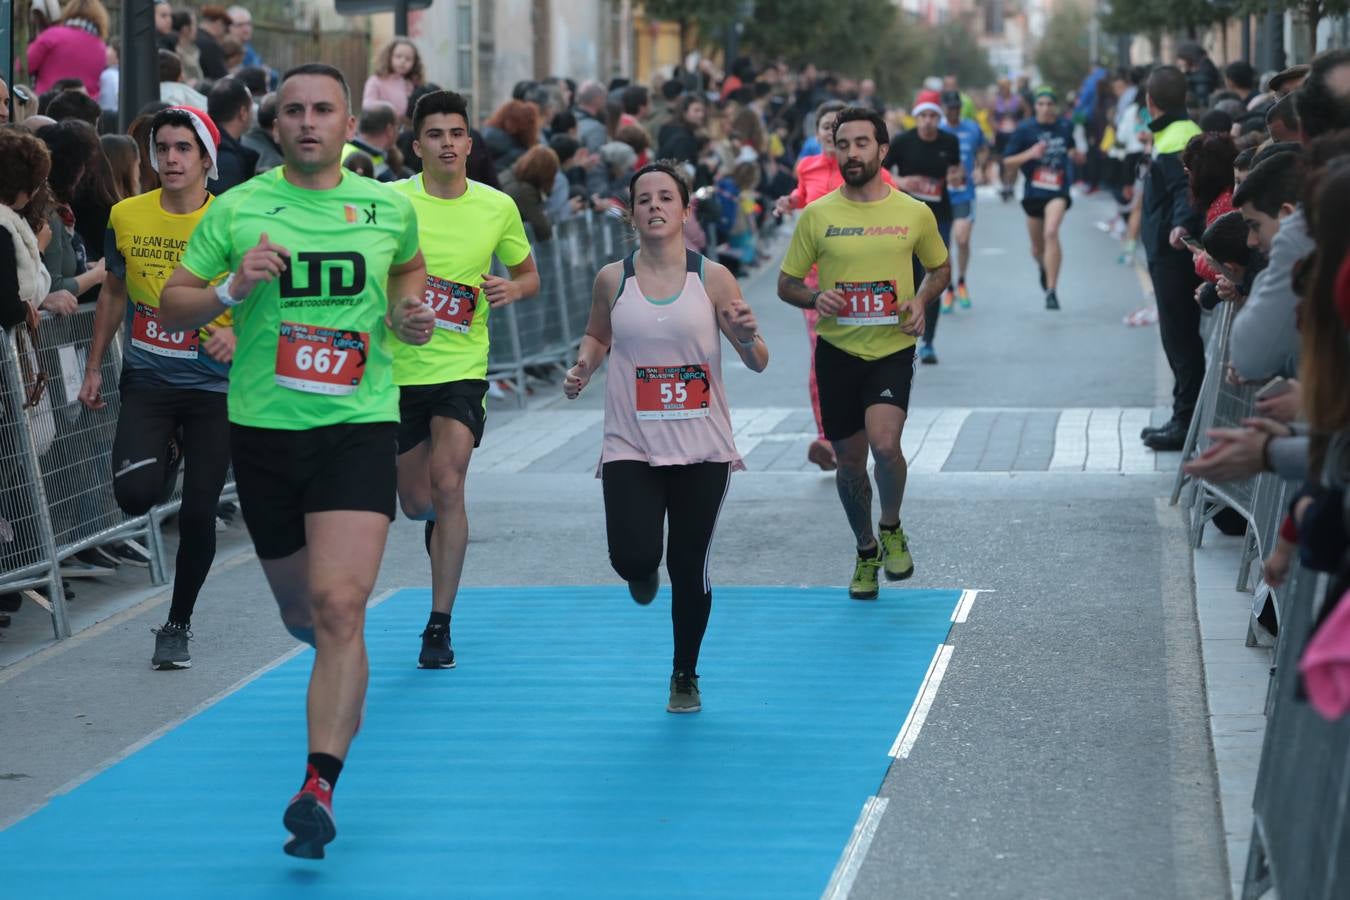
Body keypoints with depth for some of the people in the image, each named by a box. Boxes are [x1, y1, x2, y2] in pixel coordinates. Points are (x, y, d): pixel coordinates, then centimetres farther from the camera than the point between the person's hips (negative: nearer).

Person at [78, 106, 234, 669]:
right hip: (146, 383, 2)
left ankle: (178, 625, 18)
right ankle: (168, 459, 20)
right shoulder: (126, 217, 2)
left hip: (213, 387, -1)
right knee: (135, 494, -18)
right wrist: (94, 367, 13)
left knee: (198, 513, -3)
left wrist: (237, 333, -21)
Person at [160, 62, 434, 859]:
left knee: (340, 608, -17)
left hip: (360, 426, -1)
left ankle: (320, 787, -21)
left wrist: (409, 310, 5)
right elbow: (172, 306, 4)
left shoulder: (389, 208, 4)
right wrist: (232, 289, -16)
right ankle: (338, 667, 52)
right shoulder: (238, 210, 0)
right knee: (300, 610, 14)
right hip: (265, 428, 1)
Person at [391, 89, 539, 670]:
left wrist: (513, 289, -9)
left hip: (462, 367, 0)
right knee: (416, 504, 9)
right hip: (398, 367, 1)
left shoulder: (498, 207, 1)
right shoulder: (391, 202, -5)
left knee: (447, 486, -17)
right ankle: (443, 520, 49)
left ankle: (440, 626, -9)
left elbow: (529, 275, 14)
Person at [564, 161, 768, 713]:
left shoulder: (711, 278, -2)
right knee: (632, 560, -17)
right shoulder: (613, 279, 1)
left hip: (702, 449, 0)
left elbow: (758, 364, 2)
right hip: (631, 446, 0)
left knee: (690, 570, 3)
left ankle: (685, 675, 26)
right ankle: (645, 572, 23)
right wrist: (583, 367, 0)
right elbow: (597, 335, 21)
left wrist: (746, 338, -21)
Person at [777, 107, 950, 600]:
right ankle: (866, 552, 31)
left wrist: (920, 300, -4)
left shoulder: (915, 213, 0)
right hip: (837, 351, 2)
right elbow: (786, 283, 7)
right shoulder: (816, 216, 0)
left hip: (893, 350, -1)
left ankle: (892, 529, 6)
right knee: (850, 461, 8)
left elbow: (941, 267, 16)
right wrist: (816, 298, -15)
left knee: (884, 443, -23)